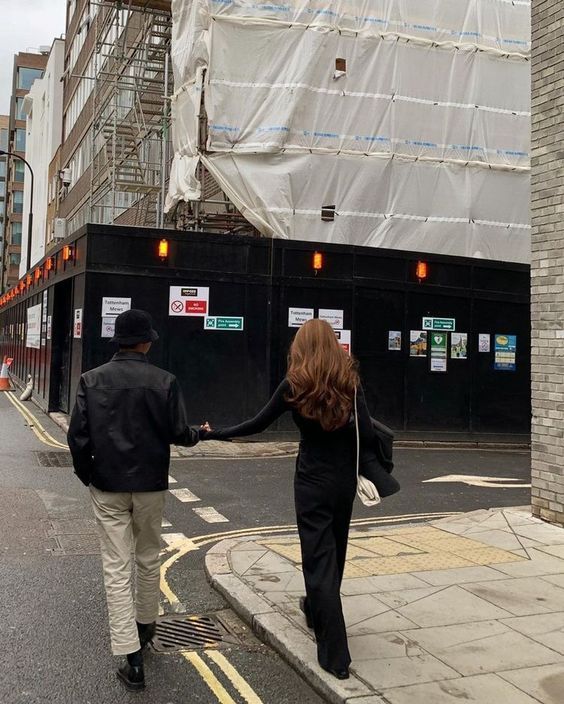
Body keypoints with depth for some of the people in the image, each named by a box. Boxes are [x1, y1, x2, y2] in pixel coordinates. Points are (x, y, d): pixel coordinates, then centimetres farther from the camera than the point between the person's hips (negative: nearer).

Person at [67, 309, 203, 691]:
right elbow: (179, 433, -6)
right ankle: (145, 625, 39)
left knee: (117, 568, 3)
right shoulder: (164, 381, -9)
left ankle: (132, 659, 3)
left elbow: (78, 434, -7)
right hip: (150, 486, 0)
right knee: (149, 558, 20)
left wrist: (86, 473, 9)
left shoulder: (92, 379, -5)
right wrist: (200, 433, 16)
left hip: (107, 487, 0)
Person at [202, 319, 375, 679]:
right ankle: (316, 608, 47)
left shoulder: (295, 384, -9)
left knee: (319, 558, 0)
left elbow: (258, 425, -4)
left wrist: (215, 434, 7)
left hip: (312, 480, -3)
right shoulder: (350, 380, -4)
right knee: (334, 551, 22)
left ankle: (336, 654, -1)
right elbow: (366, 433, -12)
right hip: (345, 478, 4)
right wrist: (341, 429, 9)